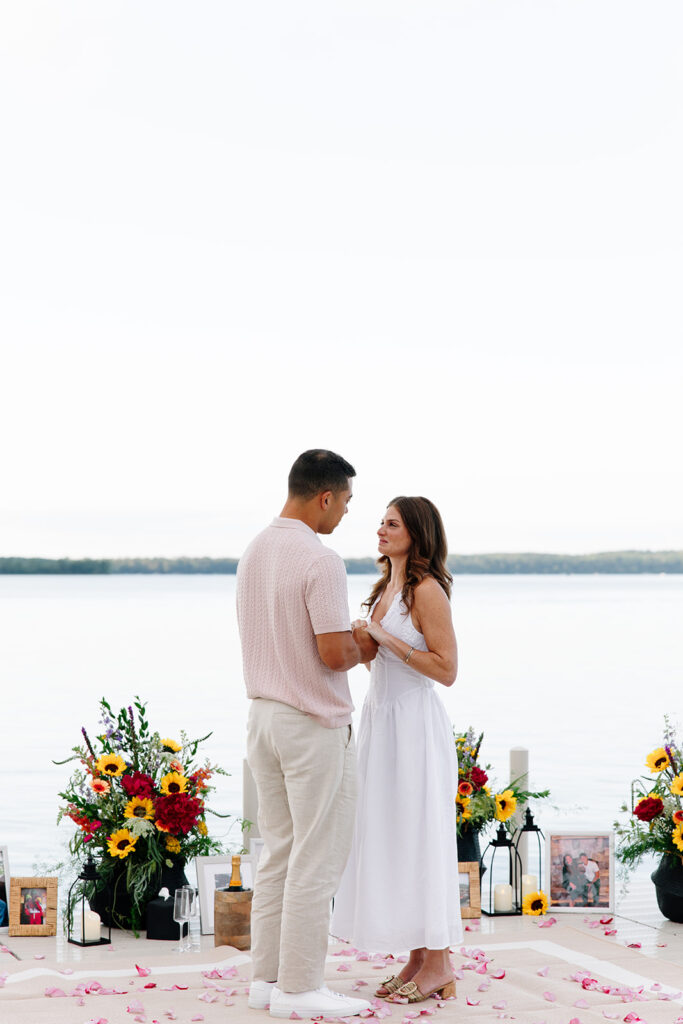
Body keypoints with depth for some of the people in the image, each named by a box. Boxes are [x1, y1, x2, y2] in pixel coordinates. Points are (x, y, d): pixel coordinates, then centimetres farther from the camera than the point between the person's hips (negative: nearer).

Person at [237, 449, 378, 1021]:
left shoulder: (254, 553, 10)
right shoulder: (320, 561, -18)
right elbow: (334, 654, -21)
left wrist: (347, 641, 14)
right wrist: (362, 647, 0)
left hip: (264, 713, 9)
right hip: (315, 724, -9)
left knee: (279, 852, 13)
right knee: (316, 859, -2)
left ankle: (269, 978, 17)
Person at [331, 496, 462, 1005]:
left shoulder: (427, 590, -12)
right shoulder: (386, 587, 14)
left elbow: (446, 669, -17)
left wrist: (386, 637, -18)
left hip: (416, 725, -9)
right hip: (380, 720, 9)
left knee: (420, 841, -4)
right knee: (390, 843, 10)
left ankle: (439, 965, 5)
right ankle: (417, 960, 17)